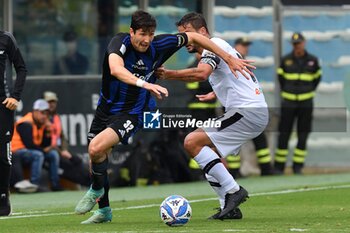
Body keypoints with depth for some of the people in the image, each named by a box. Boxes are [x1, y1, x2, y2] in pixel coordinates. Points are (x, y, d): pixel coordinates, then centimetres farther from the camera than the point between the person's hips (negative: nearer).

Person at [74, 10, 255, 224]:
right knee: (96, 158, 10)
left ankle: (96, 190, 3)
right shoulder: (120, 42, -19)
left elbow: (193, 37, -1)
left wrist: (229, 58, 1)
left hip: (132, 112, -2)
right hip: (106, 107, 2)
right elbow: (115, 69, -41)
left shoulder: (158, 46, -14)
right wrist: (144, 84, -56)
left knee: (97, 148, -24)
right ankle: (104, 210, 31)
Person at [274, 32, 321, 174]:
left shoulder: (312, 60, 3)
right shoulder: (285, 60, 0)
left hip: (306, 103, 1)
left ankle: (298, 166, 8)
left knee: (303, 135, 1)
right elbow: (280, 76, 14)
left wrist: (310, 92, 12)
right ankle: (279, 166, 3)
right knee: (284, 134, -2)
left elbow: (317, 77, 16)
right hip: (288, 102, -1)